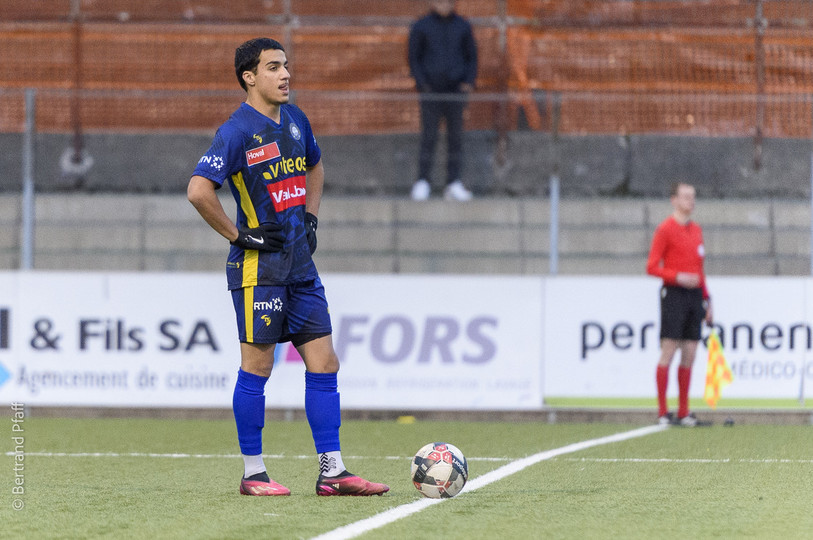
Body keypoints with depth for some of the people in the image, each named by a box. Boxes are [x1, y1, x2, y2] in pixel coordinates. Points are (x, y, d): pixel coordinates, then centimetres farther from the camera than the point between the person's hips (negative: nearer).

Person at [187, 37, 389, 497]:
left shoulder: (295, 120, 10)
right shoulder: (238, 131, -13)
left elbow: (315, 167, 30)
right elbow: (199, 190, -22)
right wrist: (239, 237, -16)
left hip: (300, 263, 7)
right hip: (259, 264, -7)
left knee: (324, 363, 4)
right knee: (257, 366, -2)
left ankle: (333, 472, 6)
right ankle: (253, 474, 7)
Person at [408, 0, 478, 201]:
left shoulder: (463, 27, 8)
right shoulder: (420, 27, 3)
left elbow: (471, 56, 13)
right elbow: (414, 58, 5)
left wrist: (469, 81, -2)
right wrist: (423, 84, -8)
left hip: (456, 89, 2)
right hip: (431, 91, -2)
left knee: (455, 137, 1)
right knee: (429, 137, -6)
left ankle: (454, 183, 4)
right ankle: (422, 183, -4)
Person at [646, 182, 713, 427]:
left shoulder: (696, 230, 17)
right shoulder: (665, 229, -5)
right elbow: (652, 267, -9)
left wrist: (706, 298, 17)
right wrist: (678, 277, -20)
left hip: (694, 296, 7)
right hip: (674, 294, -7)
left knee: (689, 356, 6)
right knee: (668, 352, -8)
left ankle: (684, 411, 10)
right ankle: (662, 411, -5)